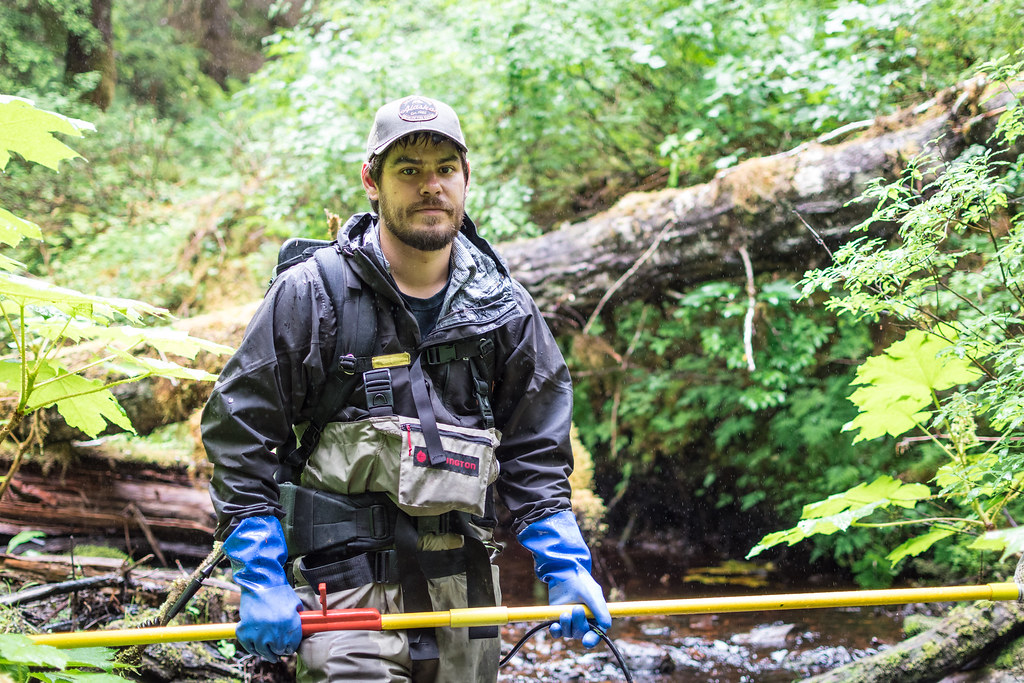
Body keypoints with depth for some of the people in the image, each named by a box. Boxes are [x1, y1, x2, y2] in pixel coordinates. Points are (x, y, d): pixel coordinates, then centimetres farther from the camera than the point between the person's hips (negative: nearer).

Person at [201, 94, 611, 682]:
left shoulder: (506, 308, 6)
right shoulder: (310, 296, -6)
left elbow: (535, 455, 11)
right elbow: (238, 437, -3)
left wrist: (566, 568, -1)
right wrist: (261, 582, -9)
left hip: (463, 587, 4)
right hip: (346, 582, -4)